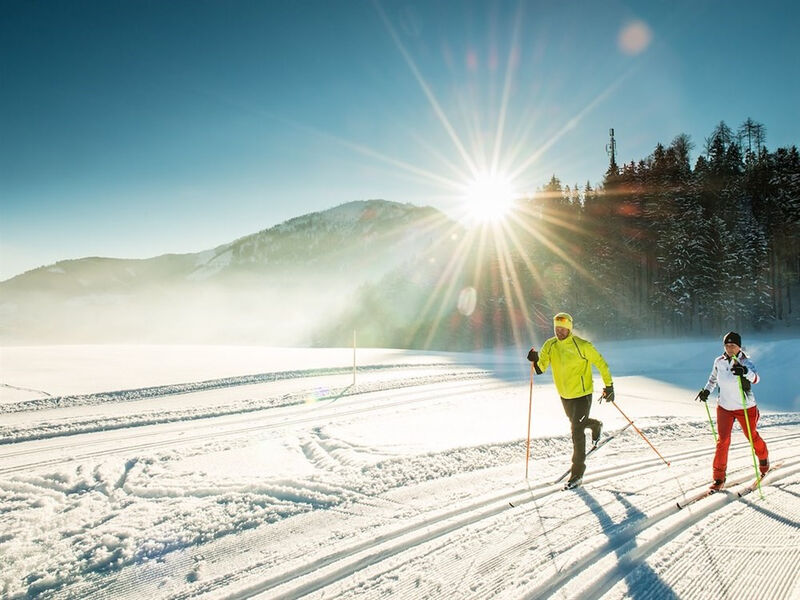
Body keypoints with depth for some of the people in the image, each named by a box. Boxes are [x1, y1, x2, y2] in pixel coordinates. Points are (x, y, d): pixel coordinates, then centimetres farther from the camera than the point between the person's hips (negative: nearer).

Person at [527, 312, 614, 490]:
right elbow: (541, 368, -5)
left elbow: (600, 363, -9)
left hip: (582, 393, -6)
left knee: (576, 432, -8)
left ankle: (577, 474, 2)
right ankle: (596, 425, 61)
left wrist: (609, 386, -9)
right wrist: (536, 360, -26)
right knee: (576, 423, 26)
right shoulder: (549, 346, -4)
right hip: (564, 394, 6)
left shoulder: (582, 346, -18)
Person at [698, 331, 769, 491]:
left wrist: (745, 371, -59)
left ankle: (764, 458, 52)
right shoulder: (719, 361, -5)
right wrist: (707, 390, 4)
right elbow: (714, 377, 17)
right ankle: (719, 478, 1)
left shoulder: (745, 362, -19)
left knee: (752, 437, 19)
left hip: (745, 408, -2)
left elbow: (755, 378, -39)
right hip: (724, 408, 3)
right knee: (722, 441, -7)